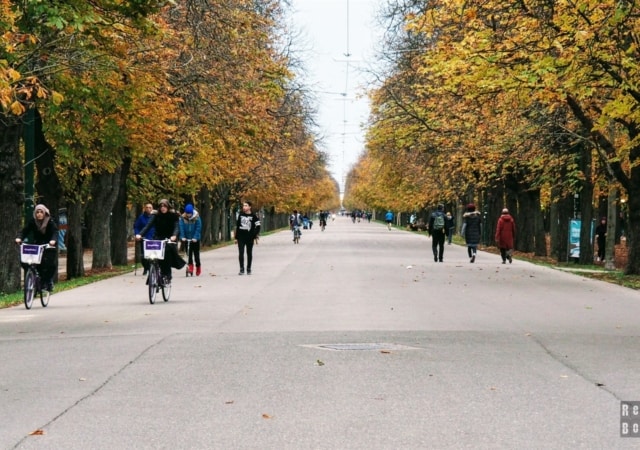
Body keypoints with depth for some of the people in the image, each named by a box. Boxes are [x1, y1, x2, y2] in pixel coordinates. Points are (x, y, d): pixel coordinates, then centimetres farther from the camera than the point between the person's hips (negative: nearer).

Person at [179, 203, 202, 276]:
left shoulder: (197, 218, -12)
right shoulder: (182, 218, -7)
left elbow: (198, 228, -15)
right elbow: (181, 227, -11)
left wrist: (195, 237, -23)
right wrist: (182, 237, -21)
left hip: (195, 239, -1)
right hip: (186, 239, 1)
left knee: (196, 253, 5)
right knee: (189, 253, -3)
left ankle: (198, 267, 20)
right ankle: (190, 265, 2)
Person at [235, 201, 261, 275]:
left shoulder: (253, 216, -1)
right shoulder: (240, 215, 8)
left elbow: (257, 226, -1)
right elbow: (237, 226, 12)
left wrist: (256, 236, -10)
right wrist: (236, 237, 10)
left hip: (250, 238, -2)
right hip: (241, 238, 2)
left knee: (249, 253, 6)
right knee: (241, 253, -5)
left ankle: (248, 269, 14)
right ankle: (241, 269, -3)